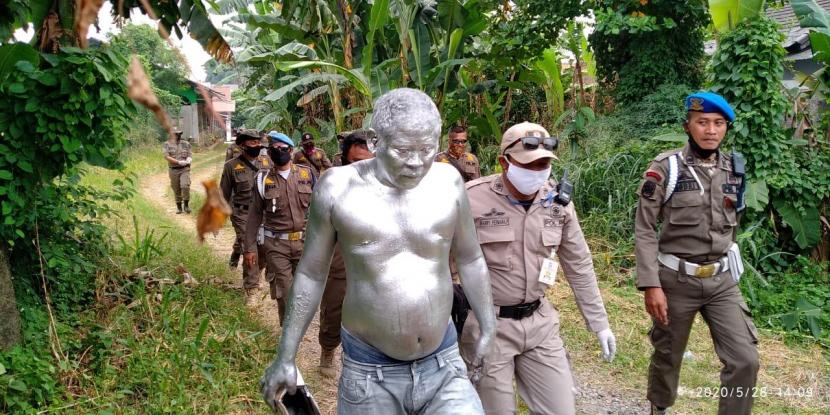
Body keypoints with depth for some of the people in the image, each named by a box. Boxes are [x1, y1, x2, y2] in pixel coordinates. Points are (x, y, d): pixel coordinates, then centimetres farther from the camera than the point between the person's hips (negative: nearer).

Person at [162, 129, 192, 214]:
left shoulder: (186, 144, 7)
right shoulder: (167, 144, 1)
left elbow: (190, 156, 7)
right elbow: (166, 157, -12)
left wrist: (188, 159, -18)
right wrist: (179, 162, -20)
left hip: (185, 169, 0)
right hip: (173, 170, 0)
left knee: (185, 186, -19)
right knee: (176, 190, 6)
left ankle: (186, 205, -4)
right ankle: (179, 207, 22)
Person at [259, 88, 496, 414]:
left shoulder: (447, 182, -5)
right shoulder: (338, 188, -10)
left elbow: (471, 259, 9)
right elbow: (311, 273, 0)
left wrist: (488, 330, 13)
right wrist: (286, 357, 3)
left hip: (443, 367, 2)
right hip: (368, 373, -1)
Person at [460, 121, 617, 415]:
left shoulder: (557, 201, -1)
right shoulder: (471, 199, -16)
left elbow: (579, 265, 8)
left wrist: (599, 322, 10)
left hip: (539, 322, 5)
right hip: (486, 325, -4)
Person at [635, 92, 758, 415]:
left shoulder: (734, 169, 3)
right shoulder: (665, 168, -12)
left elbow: (731, 224, 16)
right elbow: (644, 230, -13)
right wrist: (651, 284, -18)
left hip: (722, 280, 4)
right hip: (676, 279, -3)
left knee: (745, 361, -4)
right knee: (668, 356, 14)